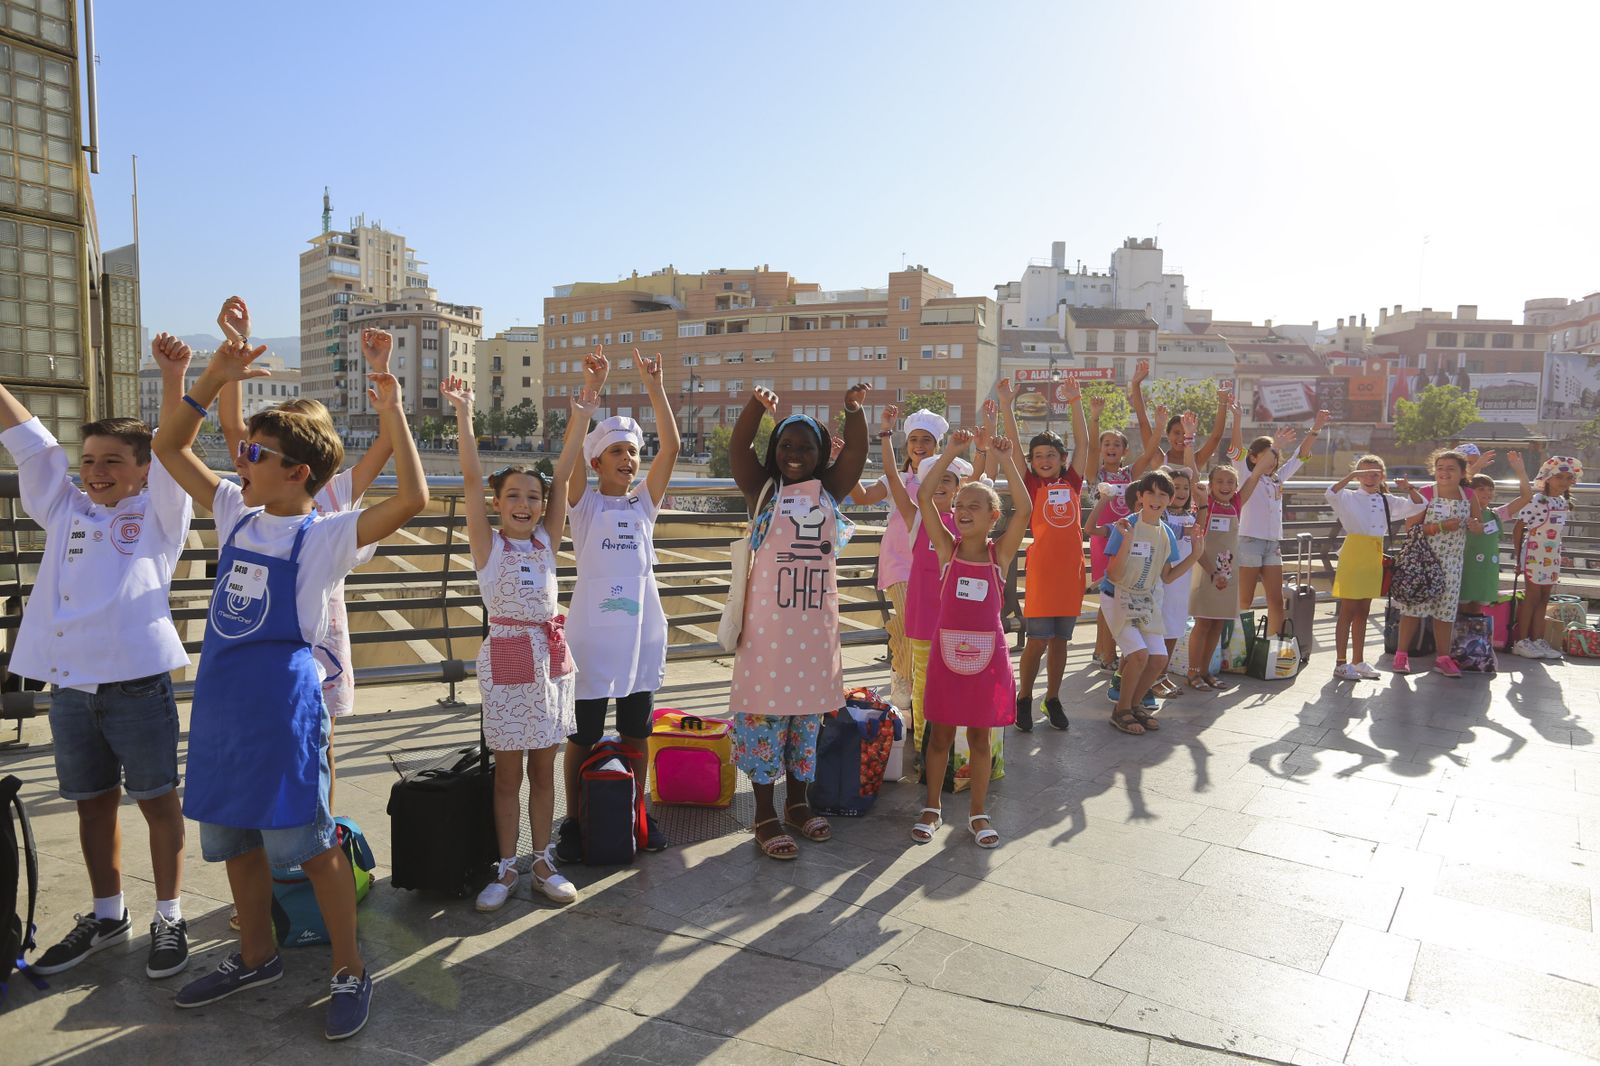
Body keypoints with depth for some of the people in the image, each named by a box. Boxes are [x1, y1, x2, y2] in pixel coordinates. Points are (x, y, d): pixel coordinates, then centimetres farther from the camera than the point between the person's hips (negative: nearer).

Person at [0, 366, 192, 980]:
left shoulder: (157, 514, 3)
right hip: (68, 684, 5)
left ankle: (169, 917, 17)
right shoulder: (66, 512, 16)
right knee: (92, 804, 16)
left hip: (136, 681, -5)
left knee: (157, 800, 5)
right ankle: (107, 915, 32)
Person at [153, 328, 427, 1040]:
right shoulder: (236, 516, 10)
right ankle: (256, 956, 38)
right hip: (217, 694, 7)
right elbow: (171, 448, 16)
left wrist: (391, 415, -25)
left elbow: (412, 499, -25)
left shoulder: (325, 534, -9)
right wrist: (205, 380, 3)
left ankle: (349, 969, 16)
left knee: (308, 842, 0)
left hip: (283, 699, -7)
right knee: (233, 840, 18)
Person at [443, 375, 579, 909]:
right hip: (506, 657, -3)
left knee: (543, 768, 11)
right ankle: (506, 868, 19)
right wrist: (463, 415, -22)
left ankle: (543, 862, 22)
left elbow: (564, 476, -1)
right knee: (508, 772, 6)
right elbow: (471, 479, -14)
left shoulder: (546, 541, 6)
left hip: (551, 655, 3)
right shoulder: (488, 544, -3)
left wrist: (580, 418, -7)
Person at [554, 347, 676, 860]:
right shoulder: (585, 505, -2)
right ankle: (573, 822, 22)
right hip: (593, 634, -3)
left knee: (636, 733, 14)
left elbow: (671, 447, -7)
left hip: (641, 632, 3)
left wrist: (654, 387, -14)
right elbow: (570, 457, -21)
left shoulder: (644, 502, 6)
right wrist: (590, 391, -28)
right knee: (582, 737, 7)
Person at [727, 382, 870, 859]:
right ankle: (766, 816, 14)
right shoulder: (763, 490, 1)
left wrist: (854, 408, -22)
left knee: (809, 712, 13)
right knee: (764, 712, 1)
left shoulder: (829, 490, 8)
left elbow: (856, 450, -5)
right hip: (768, 622, -3)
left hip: (817, 623, 4)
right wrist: (756, 404, -29)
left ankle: (797, 803, 30)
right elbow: (738, 448, -13)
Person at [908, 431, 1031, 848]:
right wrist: (951, 453, -14)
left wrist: (1007, 460, -16)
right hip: (947, 651, 0)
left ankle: (977, 811, 26)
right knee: (940, 733, 11)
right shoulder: (947, 547, -2)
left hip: (986, 653, 0)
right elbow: (924, 497, -12)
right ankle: (932, 807, 26)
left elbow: (1024, 508, -16)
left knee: (979, 736, 12)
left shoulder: (1000, 552, -2)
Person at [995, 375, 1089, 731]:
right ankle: (1024, 698, 14)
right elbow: (1014, 444, -4)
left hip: (1070, 567, 3)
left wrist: (1075, 402, 2)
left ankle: (1053, 698, 24)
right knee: (1037, 641, -1)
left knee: (1060, 640, 12)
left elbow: (1083, 442, 7)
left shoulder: (1072, 481, 9)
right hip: (1041, 567, -3)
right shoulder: (1031, 484, 2)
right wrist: (1007, 405, -10)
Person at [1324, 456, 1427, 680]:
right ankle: (1341, 663, 1)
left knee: (1362, 612, 13)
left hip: (1374, 558, 6)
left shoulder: (1388, 501, 12)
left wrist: (1409, 489, -4)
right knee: (1347, 611, -3)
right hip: (1353, 555, -6)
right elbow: (1330, 494, -24)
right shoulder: (1349, 497, -4)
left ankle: (1358, 661, 20)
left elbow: (1419, 505, 13)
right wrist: (1351, 476, -29)